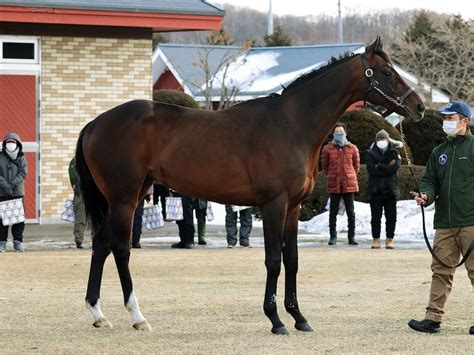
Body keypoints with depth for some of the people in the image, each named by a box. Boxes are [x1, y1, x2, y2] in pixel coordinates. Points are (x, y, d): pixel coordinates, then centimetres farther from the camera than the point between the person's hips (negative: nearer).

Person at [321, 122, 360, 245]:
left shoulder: (352, 149, 3)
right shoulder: (327, 149, 1)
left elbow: (356, 165, 12)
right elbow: (325, 165, 10)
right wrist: (331, 177, 11)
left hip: (349, 184, 0)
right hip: (334, 185, 0)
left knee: (351, 212, 2)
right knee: (333, 212, 3)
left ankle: (351, 236, 8)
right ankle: (333, 236, 11)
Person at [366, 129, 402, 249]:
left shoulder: (394, 153, 7)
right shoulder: (371, 154, 6)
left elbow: (395, 168, -10)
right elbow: (371, 170, -8)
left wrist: (379, 166, -8)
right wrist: (387, 168, -9)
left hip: (390, 189, 0)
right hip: (375, 189, 0)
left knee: (391, 217, 1)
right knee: (376, 216, 1)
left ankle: (390, 239, 8)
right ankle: (376, 239, 7)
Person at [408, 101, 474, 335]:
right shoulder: (439, 152, 17)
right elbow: (430, 180, 19)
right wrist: (426, 195, -3)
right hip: (444, 223, 6)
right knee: (441, 270, 4)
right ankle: (433, 318, 3)